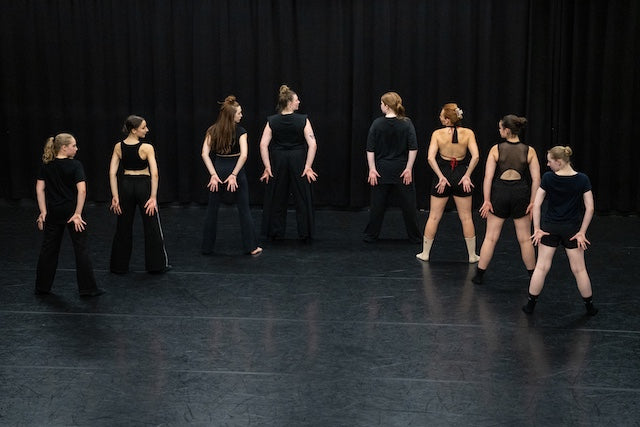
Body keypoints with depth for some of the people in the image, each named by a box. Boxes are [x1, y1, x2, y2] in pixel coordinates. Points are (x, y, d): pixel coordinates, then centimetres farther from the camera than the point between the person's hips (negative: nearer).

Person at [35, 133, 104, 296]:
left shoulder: (46, 166, 4)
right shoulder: (75, 165, -12)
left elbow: (39, 189, 1)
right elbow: (82, 190, -21)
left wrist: (43, 211, 1)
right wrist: (78, 214, -18)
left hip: (53, 213, 5)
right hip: (71, 212, -5)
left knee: (49, 248, 14)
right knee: (81, 249, 3)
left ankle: (42, 287, 20)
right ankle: (87, 288, 6)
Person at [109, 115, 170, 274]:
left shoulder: (118, 147, -3)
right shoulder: (146, 148, -15)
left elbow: (112, 173, -6)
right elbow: (154, 174, -21)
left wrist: (115, 196, -4)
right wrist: (153, 197, -19)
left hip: (125, 185, 4)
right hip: (143, 185, -4)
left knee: (123, 227, 14)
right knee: (152, 226, 8)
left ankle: (119, 266, 21)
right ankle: (157, 264, 14)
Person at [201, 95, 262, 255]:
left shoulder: (212, 131, 0)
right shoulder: (240, 131, -9)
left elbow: (205, 154, -9)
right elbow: (244, 155, -21)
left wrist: (213, 174, -11)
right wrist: (234, 175, -18)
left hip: (218, 170, 2)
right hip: (235, 170, -2)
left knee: (212, 209, 11)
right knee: (244, 209, 6)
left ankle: (207, 247, 16)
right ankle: (251, 247, 9)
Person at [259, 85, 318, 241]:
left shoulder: (272, 121, -4)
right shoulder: (303, 120, -9)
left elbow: (263, 145, -10)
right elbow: (312, 144, -15)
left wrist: (267, 167, -7)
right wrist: (308, 166, -12)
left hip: (278, 161, 2)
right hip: (298, 160, -2)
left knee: (276, 197, 13)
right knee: (302, 198, 9)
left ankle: (275, 233, 20)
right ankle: (304, 234, 14)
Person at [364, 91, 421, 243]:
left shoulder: (377, 124, -4)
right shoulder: (406, 123, -4)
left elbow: (370, 149, -5)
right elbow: (413, 148, -9)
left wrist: (372, 169, -3)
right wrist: (409, 169, -6)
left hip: (382, 170, 0)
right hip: (401, 170, 0)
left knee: (377, 205, 9)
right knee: (408, 205, 7)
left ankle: (371, 235, 16)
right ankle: (415, 237, 14)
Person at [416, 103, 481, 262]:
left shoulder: (438, 134, -9)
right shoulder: (468, 133, -7)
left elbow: (430, 158, -17)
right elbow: (475, 156, -16)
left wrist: (441, 177, -13)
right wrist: (467, 175, -10)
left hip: (442, 173, -1)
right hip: (461, 174, 1)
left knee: (434, 217, 11)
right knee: (466, 218, 11)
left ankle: (425, 253, 18)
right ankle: (472, 255, 16)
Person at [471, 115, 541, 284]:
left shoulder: (496, 149, -6)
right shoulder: (529, 151, -3)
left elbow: (488, 177, -9)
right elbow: (536, 179, -6)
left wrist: (487, 200, -5)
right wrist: (532, 202, -1)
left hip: (499, 193, -1)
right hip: (521, 194, 1)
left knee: (491, 237, 8)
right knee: (525, 239, 12)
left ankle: (479, 275, 11)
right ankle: (533, 276, 20)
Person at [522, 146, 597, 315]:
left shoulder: (548, 178, -10)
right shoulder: (582, 179, -8)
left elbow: (536, 204, -10)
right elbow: (590, 208, -9)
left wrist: (537, 229, -4)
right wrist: (582, 232, -5)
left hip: (549, 227, 0)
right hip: (572, 229, 1)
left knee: (541, 267, 7)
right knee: (579, 269, 10)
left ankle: (530, 304, 12)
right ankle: (589, 306, 18)